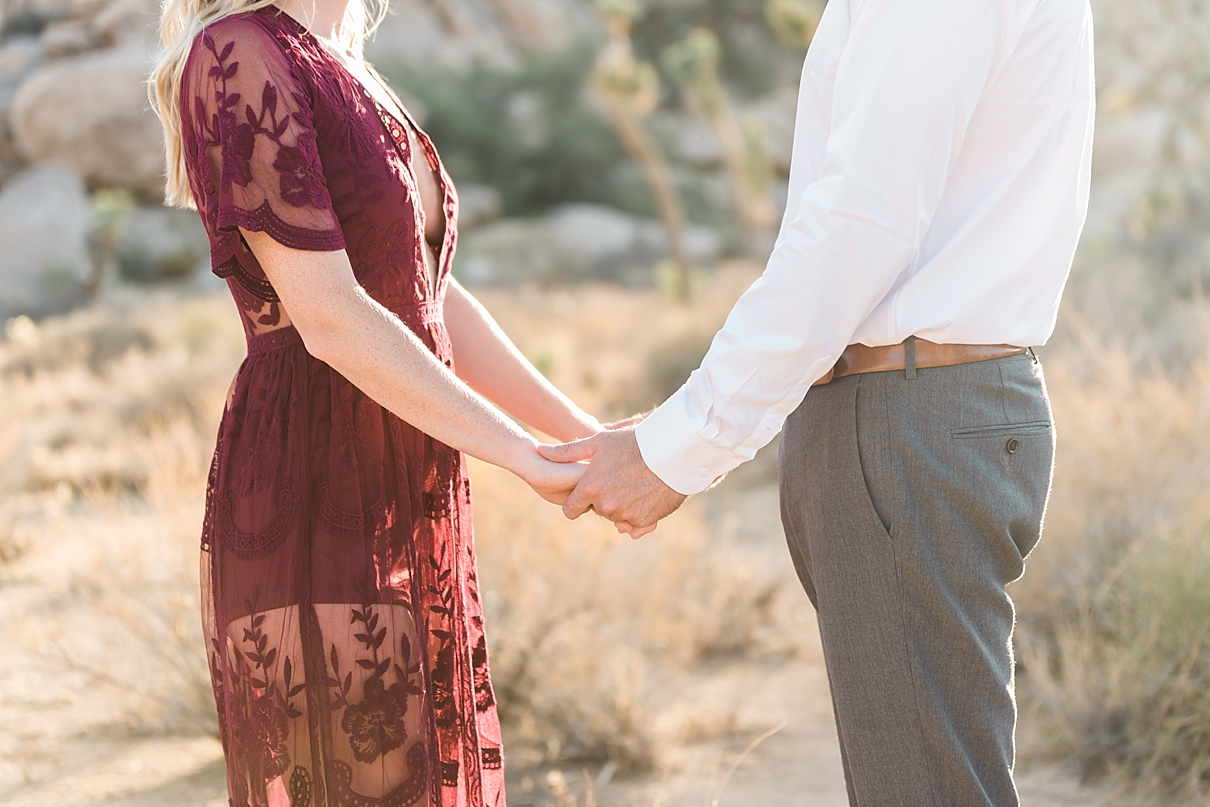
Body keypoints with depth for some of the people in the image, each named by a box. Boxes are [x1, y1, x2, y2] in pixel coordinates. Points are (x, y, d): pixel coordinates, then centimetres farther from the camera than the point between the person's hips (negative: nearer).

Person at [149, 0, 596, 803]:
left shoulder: (341, 74, 14)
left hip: (398, 513, 9)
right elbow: (328, 317, -20)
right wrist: (532, 461, -19)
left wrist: (591, 438, 8)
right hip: (313, 518, -9)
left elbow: (432, 308, 15)